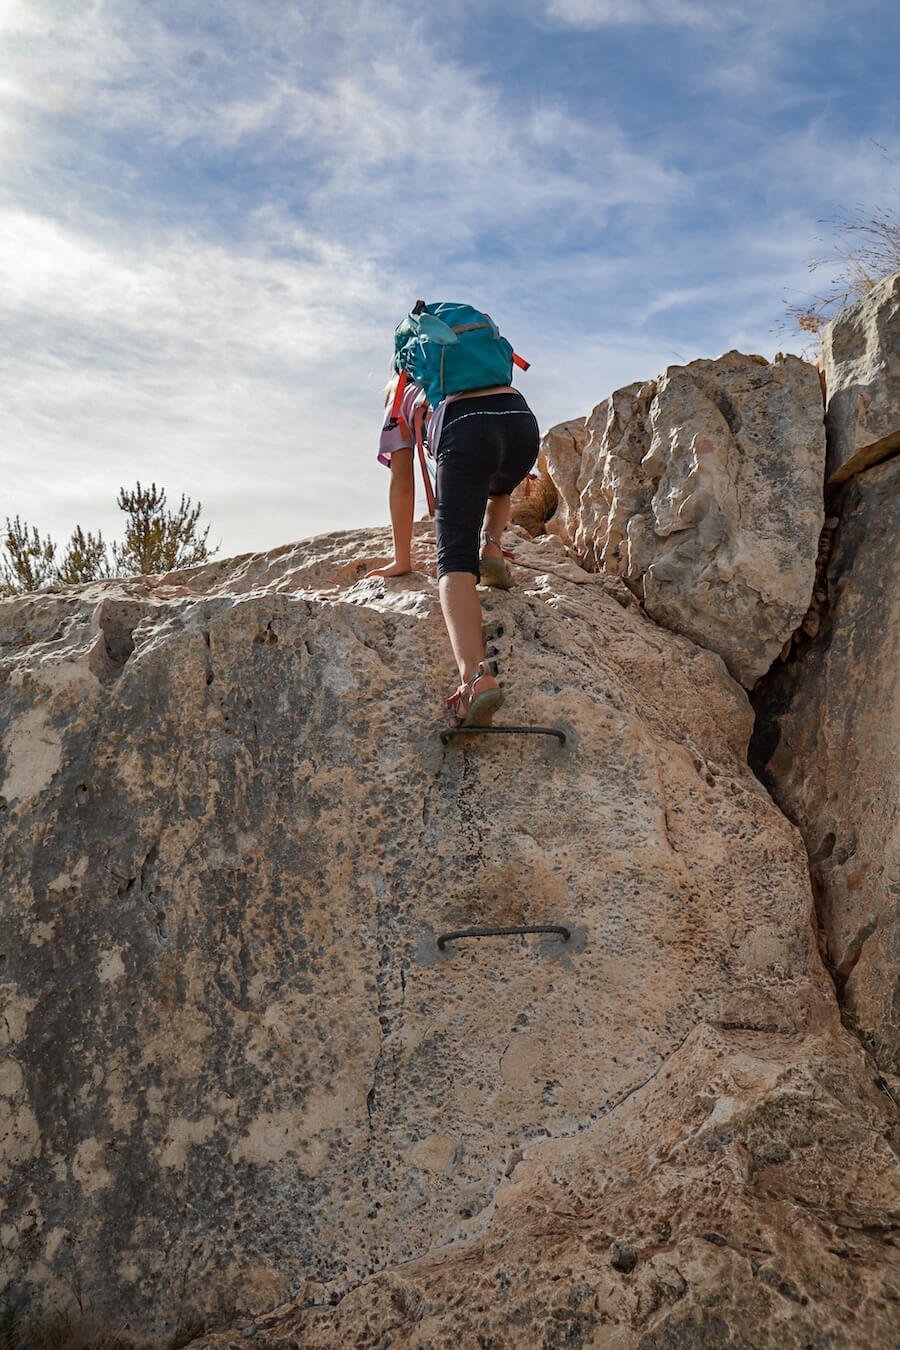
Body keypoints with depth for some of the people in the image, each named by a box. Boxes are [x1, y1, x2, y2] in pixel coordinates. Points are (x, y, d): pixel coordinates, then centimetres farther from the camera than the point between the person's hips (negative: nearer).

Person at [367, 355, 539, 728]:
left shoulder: (401, 399, 34)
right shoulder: (466, 376, 48)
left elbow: (402, 486, 27)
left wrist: (402, 559, 32)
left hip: (464, 431, -4)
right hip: (523, 421, 4)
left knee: (455, 559, -13)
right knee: (498, 490, 40)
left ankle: (475, 675, -37)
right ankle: (491, 547, 7)